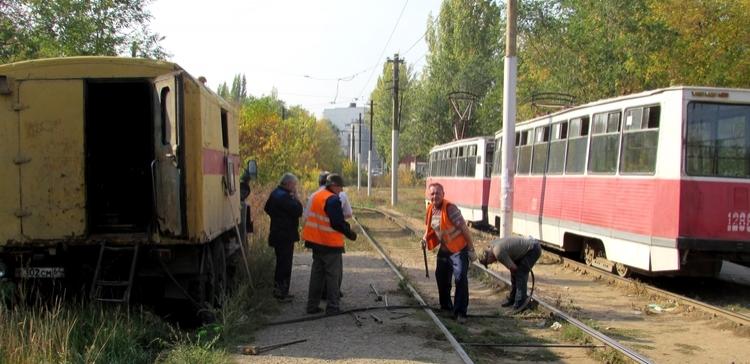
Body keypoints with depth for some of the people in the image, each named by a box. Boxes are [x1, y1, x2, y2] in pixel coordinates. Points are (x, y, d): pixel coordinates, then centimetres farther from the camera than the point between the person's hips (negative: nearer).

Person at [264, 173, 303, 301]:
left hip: (278, 234, 10)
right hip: (285, 236, -10)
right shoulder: (284, 197, -21)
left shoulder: (275, 194, 12)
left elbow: (267, 208, 24)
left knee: (281, 262, 18)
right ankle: (282, 293, 1)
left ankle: (278, 290, 27)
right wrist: (295, 198, -13)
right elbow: (298, 211, -24)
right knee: (285, 263, -4)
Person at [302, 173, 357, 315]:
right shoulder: (333, 200, -18)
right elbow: (338, 223, -21)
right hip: (331, 244, -8)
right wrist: (350, 234, -7)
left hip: (316, 241, 8)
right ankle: (332, 307, 2)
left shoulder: (315, 196, 10)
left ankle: (312, 305, 18)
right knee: (334, 275, 1)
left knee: (317, 273, 15)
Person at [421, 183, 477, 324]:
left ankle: (460, 312, -11)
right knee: (441, 276, 18)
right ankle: (446, 306, 40)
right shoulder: (430, 209, -2)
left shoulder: (450, 208, -25)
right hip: (444, 249, 8)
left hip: (459, 249, -8)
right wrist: (425, 237, -4)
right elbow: (430, 227, 16)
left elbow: (464, 229, -22)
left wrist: (471, 250, -20)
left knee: (460, 278, -18)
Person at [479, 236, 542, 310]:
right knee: (515, 273, 11)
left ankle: (520, 300, -9)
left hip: (533, 248, -10)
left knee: (520, 273, -15)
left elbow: (513, 267, -20)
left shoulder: (498, 253, -27)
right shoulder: (492, 244, 2)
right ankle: (512, 299, 20)